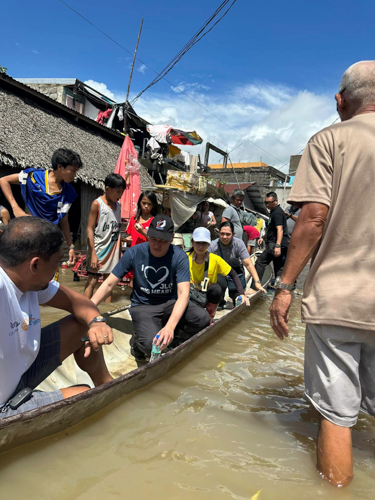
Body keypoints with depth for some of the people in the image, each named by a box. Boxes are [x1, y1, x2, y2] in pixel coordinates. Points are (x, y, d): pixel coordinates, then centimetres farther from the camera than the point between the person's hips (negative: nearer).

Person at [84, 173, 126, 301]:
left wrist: (120, 252, 12)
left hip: (113, 249, 6)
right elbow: (90, 230, -10)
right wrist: (93, 254, -15)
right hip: (99, 249, -6)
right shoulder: (97, 204, -7)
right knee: (92, 280, -3)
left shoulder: (118, 205, 11)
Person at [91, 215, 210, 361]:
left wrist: (170, 327, -36)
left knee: (203, 319, -27)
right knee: (151, 344, -31)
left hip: (170, 303, 2)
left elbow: (183, 293, -21)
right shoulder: (134, 253, -11)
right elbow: (109, 284, -5)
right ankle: (139, 344, 8)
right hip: (143, 306, -1)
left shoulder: (179, 256, -12)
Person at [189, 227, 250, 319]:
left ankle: (210, 317, -8)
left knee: (216, 288, -32)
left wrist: (241, 293, -19)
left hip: (209, 295, 1)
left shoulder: (215, 259, -12)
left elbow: (233, 275, -7)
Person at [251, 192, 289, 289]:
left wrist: (277, 245, -29)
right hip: (282, 246, 11)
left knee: (260, 262, -10)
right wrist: (263, 238, 25)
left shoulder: (277, 212, -10)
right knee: (278, 268, 12)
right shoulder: (274, 211, 23)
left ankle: (254, 287, -12)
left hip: (275, 244, -11)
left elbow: (280, 230, -21)